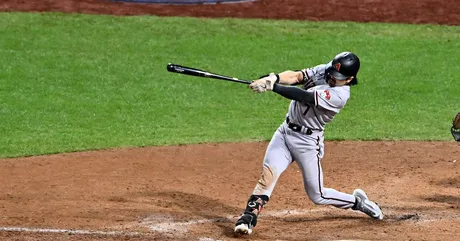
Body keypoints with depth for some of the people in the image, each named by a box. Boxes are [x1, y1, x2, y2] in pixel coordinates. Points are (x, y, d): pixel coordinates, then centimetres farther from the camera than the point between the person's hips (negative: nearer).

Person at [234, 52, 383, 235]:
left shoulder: (340, 95, -23)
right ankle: (248, 218, -16)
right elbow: (295, 76, -13)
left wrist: (272, 87, -38)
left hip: (308, 141, -6)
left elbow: (304, 97, -32)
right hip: (285, 131, 6)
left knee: (317, 196, 3)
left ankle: (357, 202, 27)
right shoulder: (324, 70, -1)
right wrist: (273, 78, -34)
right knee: (268, 173, -14)